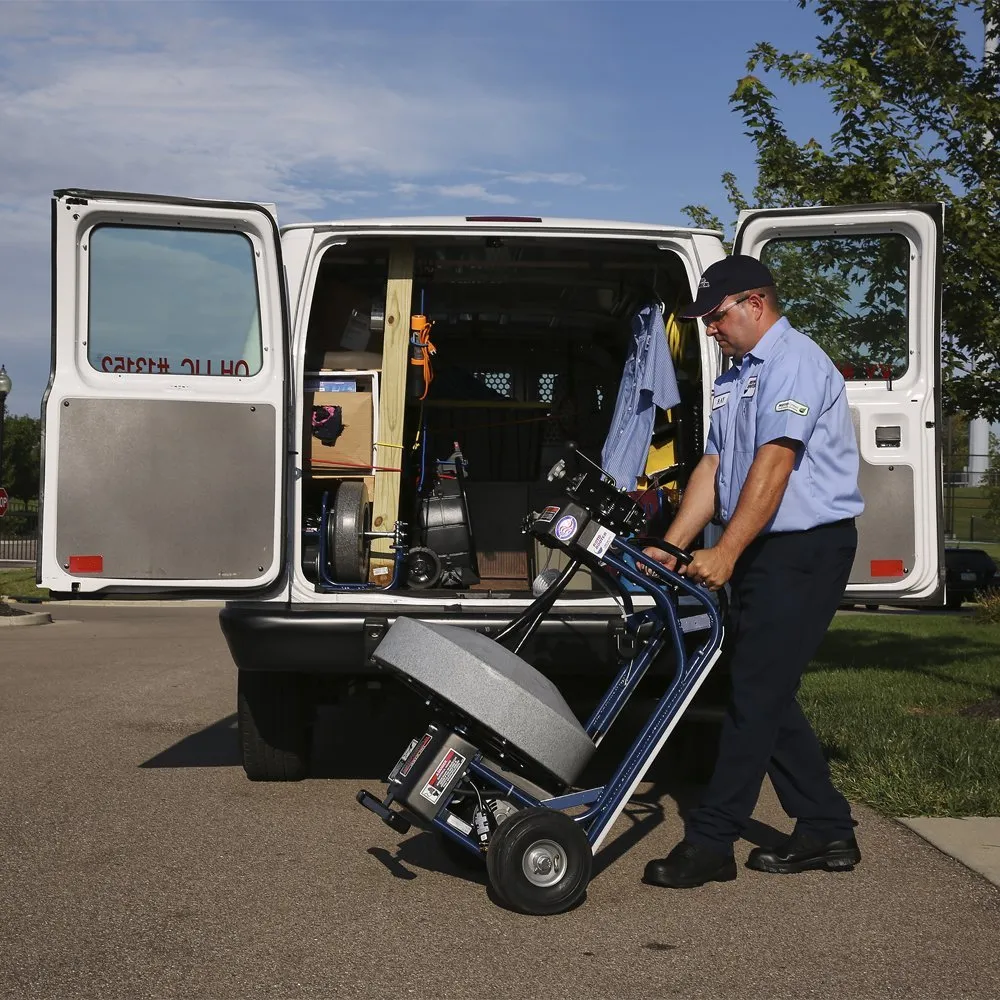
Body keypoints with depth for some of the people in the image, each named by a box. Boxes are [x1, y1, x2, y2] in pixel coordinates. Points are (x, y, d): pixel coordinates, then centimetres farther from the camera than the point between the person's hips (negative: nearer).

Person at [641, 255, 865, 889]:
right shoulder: (737, 378, 19)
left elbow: (775, 462, -22)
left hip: (804, 550, -10)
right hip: (763, 553, 10)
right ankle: (827, 831, 20)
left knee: (756, 693, -8)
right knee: (766, 693, 11)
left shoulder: (794, 362, -12)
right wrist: (671, 548, 5)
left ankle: (712, 841, -3)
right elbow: (714, 467, 14)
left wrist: (726, 552, -26)